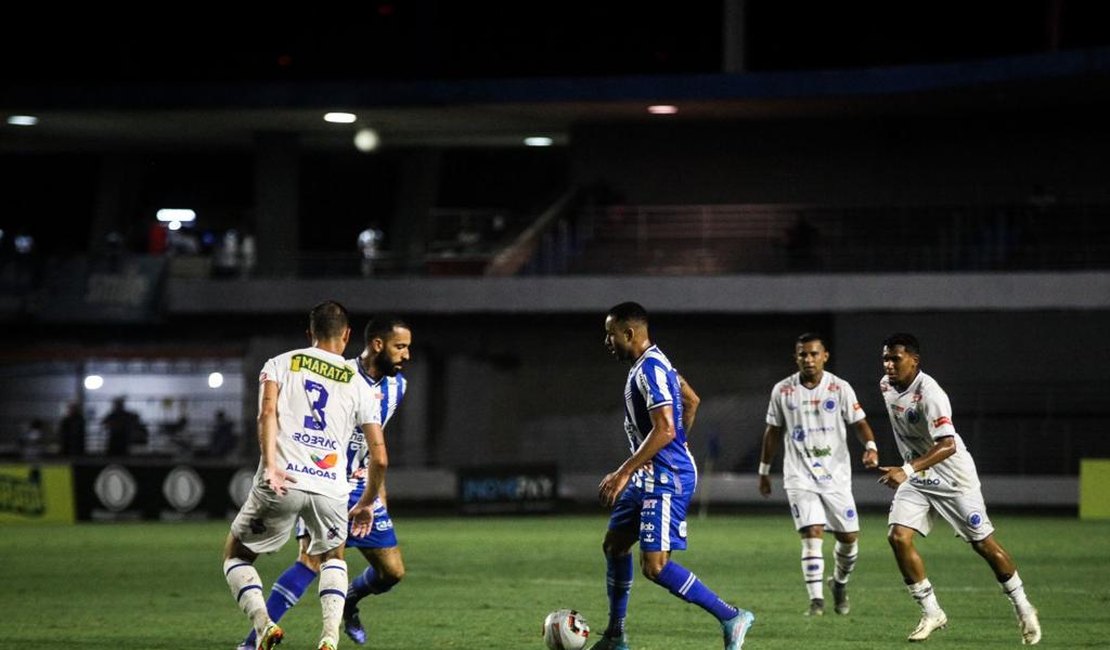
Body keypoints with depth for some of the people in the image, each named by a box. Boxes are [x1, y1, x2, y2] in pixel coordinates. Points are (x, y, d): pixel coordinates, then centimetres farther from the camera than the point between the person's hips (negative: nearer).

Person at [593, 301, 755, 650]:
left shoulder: (649, 369, -19)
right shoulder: (652, 363, 13)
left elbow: (664, 430, -26)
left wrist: (623, 473, -23)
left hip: (666, 479, -11)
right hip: (650, 476, 11)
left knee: (654, 566, -14)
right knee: (614, 545, 16)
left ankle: (732, 618, -10)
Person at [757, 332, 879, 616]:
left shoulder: (840, 388, -1)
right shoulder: (782, 391, 2)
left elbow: (859, 423, 0)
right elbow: (773, 432, 12)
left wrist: (870, 447, -20)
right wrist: (764, 470, 16)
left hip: (836, 475, 1)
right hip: (800, 476, -1)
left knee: (849, 537, 5)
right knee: (812, 534, -16)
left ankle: (840, 583, 33)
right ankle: (816, 600, -14)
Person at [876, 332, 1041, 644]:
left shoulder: (928, 393, -27)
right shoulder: (886, 385, -1)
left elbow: (947, 445, -39)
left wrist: (907, 470, -50)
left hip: (953, 478, -7)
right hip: (916, 479, 7)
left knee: (984, 544, 1)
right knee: (898, 537, -11)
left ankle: (1022, 607, 20)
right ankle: (931, 613, 0)